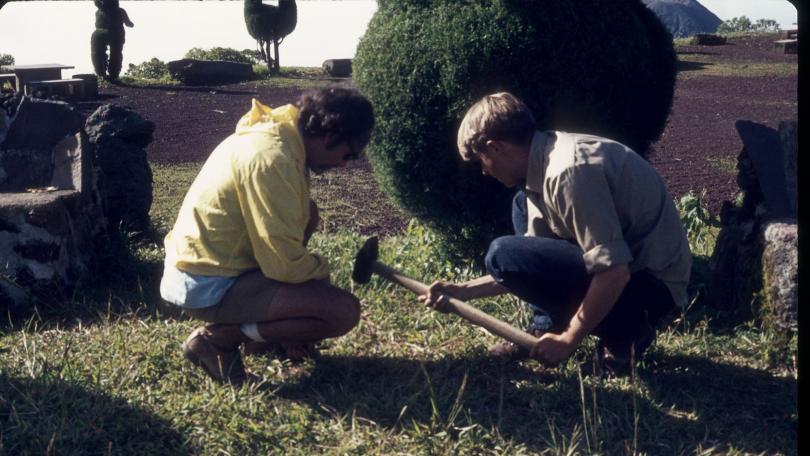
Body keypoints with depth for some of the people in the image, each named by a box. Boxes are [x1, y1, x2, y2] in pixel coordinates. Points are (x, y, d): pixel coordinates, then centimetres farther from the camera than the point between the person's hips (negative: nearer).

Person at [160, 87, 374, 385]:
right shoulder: (272, 160, -23)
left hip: (202, 264, 10)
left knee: (307, 212, 20)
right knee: (344, 311, -15)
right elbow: (283, 264, -21)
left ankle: (264, 331, 17)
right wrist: (322, 271, -2)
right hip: (210, 287, -10)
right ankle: (219, 337, -4)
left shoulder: (274, 134, 7)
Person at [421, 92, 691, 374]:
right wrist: (463, 291, 15)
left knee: (503, 254, -19)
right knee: (524, 206, 16)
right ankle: (545, 329, 12)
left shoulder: (569, 170, -25)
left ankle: (624, 333, -6)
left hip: (651, 288, -10)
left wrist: (569, 340, -17)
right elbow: (530, 267, 13)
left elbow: (615, 273, -29)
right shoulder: (547, 162, 6)